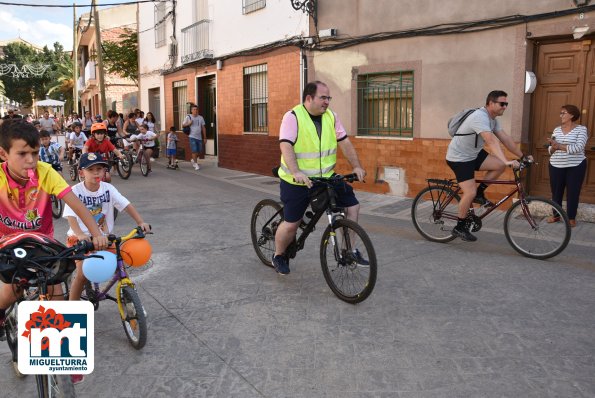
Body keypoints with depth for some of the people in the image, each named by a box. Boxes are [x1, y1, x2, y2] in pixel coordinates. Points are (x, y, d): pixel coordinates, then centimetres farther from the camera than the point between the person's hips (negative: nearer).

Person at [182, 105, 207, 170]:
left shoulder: (200, 118, 7)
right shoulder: (188, 117, -1)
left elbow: (203, 128, 11)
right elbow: (183, 125, 5)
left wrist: (204, 137, 8)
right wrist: (189, 123, -16)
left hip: (199, 137, 4)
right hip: (192, 137, -4)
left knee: (199, 151, 8)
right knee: (194, 151, -9)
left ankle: (193, 160, 34)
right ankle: (196, 164, 0)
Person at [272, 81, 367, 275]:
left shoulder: (331, 116, 4)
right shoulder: (293, 117, -13)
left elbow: (344, 142, 6)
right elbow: (286, 146, -24)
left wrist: (356, 166, -3)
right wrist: (295, 172, -38)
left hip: (326, 177, 6)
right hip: (297, 182, -5)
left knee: (352, 206, 0)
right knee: (291, 224, -3)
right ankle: (279, 256, 25)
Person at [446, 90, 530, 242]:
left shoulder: (493, 119, 4)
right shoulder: (480, 117, -25)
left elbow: (506, 139, 5)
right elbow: (492, 141, -37)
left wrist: (522, 156, 1)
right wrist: (507, 161, -46)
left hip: (474, 154, 9)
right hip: (458, 158, -9)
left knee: (500, 165, -10)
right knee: (470, 192, -15)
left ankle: (479, 193, 7)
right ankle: (459, 227, 2)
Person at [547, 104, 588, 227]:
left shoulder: (581, 129, -6)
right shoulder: (557, 129, 7)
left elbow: (578, 148, -20)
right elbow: (550, 149, 7)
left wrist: (560, 146, -25)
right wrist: (553, 148, -16)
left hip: (575, 167, -4)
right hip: (556, 166, 4)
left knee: (573, 192, 4)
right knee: (556, 191, 9)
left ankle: (571, 218, 16)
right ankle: (556, 215, 23)